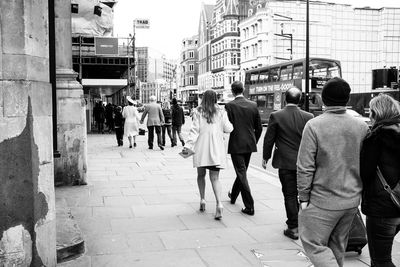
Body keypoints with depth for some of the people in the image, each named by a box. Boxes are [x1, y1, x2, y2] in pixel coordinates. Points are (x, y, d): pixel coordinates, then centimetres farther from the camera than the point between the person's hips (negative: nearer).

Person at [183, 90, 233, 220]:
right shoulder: (221, 112, 2)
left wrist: (188, 145, -6)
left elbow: (195, 130, -6)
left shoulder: (198, 112, 0)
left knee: (201, 175, 18)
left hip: (201, 148, -1)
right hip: (216, 148, 1)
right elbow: (228, 129, 4)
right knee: (214, 177, 1)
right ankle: (219, 203, -16)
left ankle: (202, 199, 11)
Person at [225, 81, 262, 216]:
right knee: (242, 171, 21)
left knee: (242, 174, -1)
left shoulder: (229, 106, -11)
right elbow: (259, 128, 5)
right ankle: (233, 196, 41)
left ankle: (249, 206, -3)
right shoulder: (253, 105, 2)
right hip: (249, 145, 5)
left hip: (236, 145, -5)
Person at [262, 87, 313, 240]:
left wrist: (265, 157, 8)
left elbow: (269, 139, -4)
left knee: (290, 195, 4)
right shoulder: (308, 117, -4)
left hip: (285, 163, -2)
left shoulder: (276, 116, -9)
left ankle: (293, 228, 9)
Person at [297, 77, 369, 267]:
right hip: (352, 200, 6)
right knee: (338, 245, 21)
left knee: (314, 243, 7)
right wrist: (358, 189, 18)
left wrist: (303, 197, -5)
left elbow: (305, 167, -15)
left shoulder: (314, 125, -14)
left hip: (323, 201, -6)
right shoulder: (361, 126, 1)